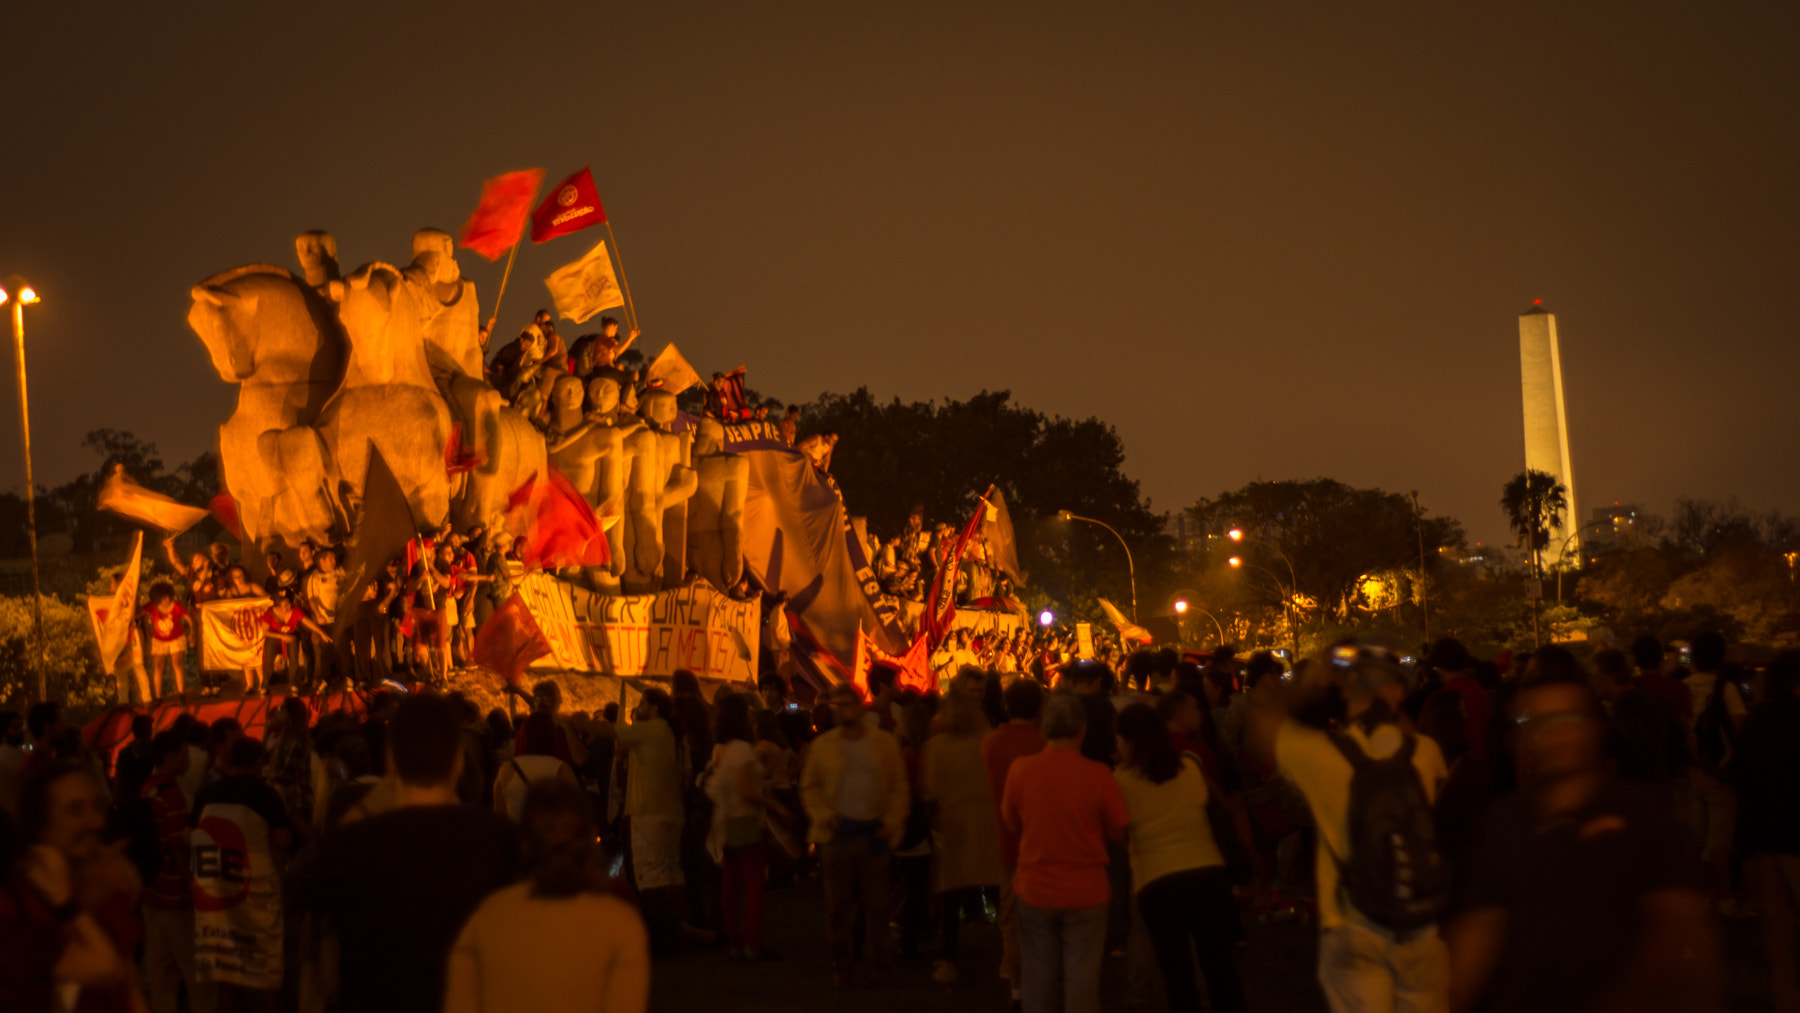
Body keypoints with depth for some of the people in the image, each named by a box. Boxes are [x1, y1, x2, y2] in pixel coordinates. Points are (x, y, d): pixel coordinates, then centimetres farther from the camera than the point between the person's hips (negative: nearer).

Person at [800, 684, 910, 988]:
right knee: (839, 903, 4)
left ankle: (879, 963, 12)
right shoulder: (822, 746, 7)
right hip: (839, 833, 1)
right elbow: (809, 786, 10)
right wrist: (823, 814, -6)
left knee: (876, 903, 3)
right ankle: (842, 965, 13)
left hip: (874, 831, -1)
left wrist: (893, 821, -7)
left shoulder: (884, 743, 4)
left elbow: (900, 786, 5)